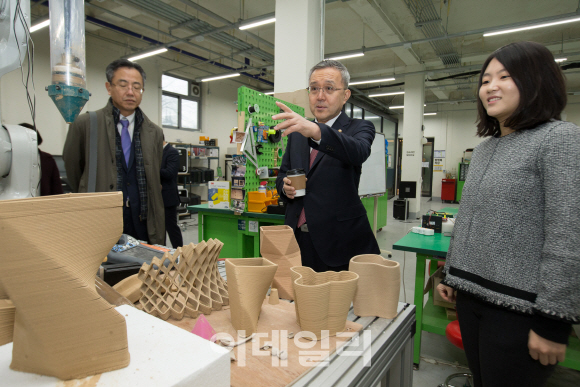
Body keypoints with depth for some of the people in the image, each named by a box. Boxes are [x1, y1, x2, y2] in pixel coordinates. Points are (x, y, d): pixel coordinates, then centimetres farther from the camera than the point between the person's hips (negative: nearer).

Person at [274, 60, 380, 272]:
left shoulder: (359, 128, -2)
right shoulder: (296, 132, 11)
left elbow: (358, 152, -25)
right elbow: (282, 174, 18)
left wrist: (316, 132, -42)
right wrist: (285, 186, -5)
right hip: (297, 238, 4)